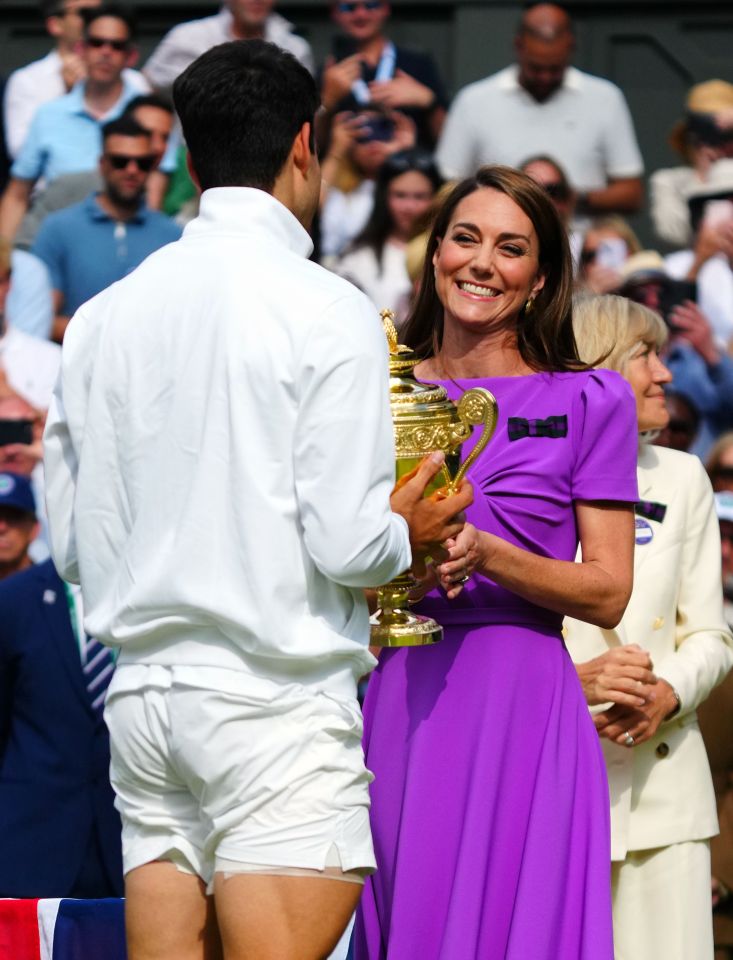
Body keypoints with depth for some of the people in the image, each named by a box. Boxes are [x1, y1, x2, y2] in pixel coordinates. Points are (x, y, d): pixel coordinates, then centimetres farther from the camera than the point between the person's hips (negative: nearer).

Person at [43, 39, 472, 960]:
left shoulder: (103, 317, 9)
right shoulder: (327, 312, -8)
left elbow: (71, 544, 11)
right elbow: (345, 544, -13)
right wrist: (408, 534, 8)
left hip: (142, 696, 6)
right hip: (277, 703, -6)